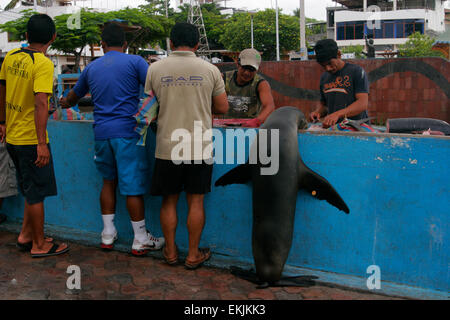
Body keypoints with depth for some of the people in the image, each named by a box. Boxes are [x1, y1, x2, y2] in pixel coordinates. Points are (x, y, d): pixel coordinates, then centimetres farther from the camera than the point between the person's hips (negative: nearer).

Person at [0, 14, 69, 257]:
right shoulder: (43, 64, -18)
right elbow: (40, 103, -27)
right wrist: (42, 144, -27)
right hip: (31, 140, -8)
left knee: (31, 189, 22)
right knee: (36, 193, 5)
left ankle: (26, 235, 32)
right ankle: (39, 246, 17)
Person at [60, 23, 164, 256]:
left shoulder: (91, 68, 15)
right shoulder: (134, 62, -1)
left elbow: (74, 96, 30)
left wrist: (65, 102, 51)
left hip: (101, 132, 5)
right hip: (128, 132, -5)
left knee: (109, 181, 19)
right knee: (133, 185, 0)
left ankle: (108, 235, 24)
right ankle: (141, 240, 8)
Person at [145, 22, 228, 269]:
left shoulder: (155, 69, -1)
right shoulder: (210, 70, -2)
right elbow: (222, 108, 4)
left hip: (167, 147, 0)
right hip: (199, 147, 0)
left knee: (169, 201, 13)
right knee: (196, 202, 9)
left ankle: (170, 252, 24)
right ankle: (193, 255, 18)